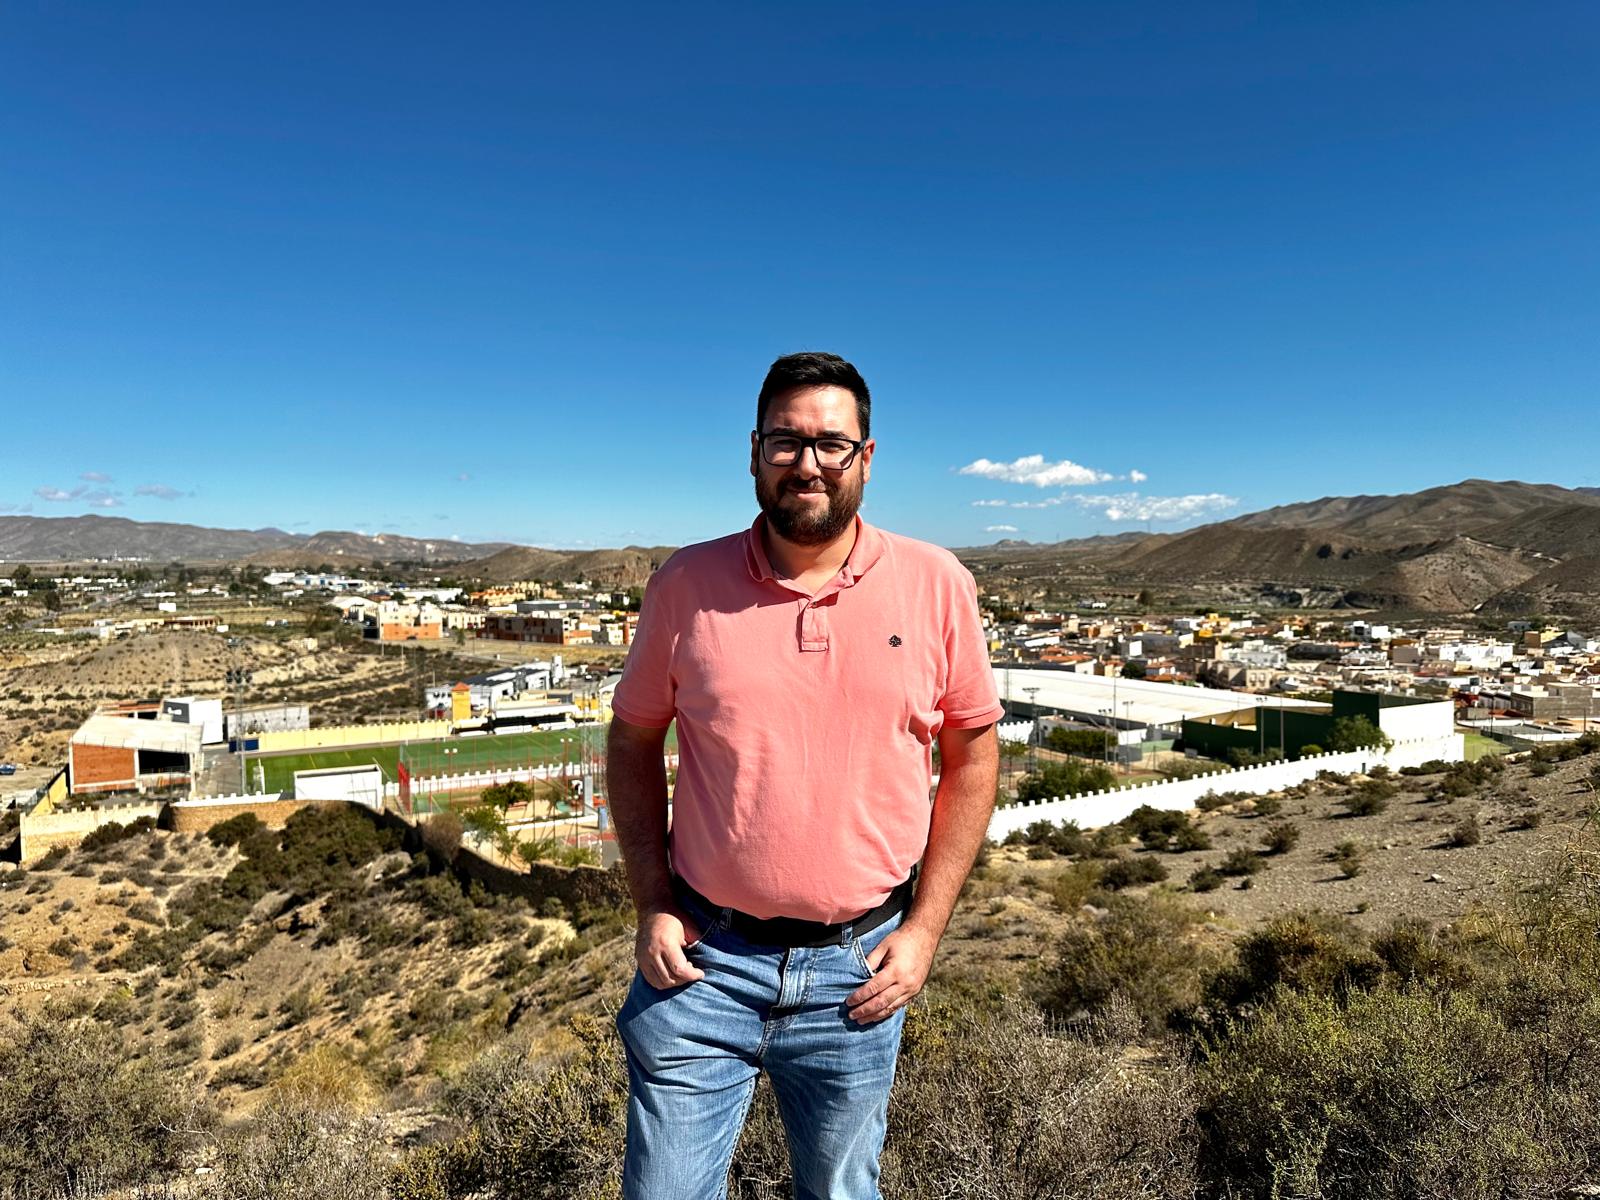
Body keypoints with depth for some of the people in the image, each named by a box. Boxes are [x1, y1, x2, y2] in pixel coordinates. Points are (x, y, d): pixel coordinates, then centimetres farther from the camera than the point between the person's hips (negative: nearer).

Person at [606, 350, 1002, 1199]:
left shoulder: (936, 586, -7)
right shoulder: (685, 585, -7)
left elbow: (973, 752, 1)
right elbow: (633, 740, 5)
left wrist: (925, 925, -2)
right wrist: (652, 906, -1)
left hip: (857, 970, 1)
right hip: (702, 963, 0)